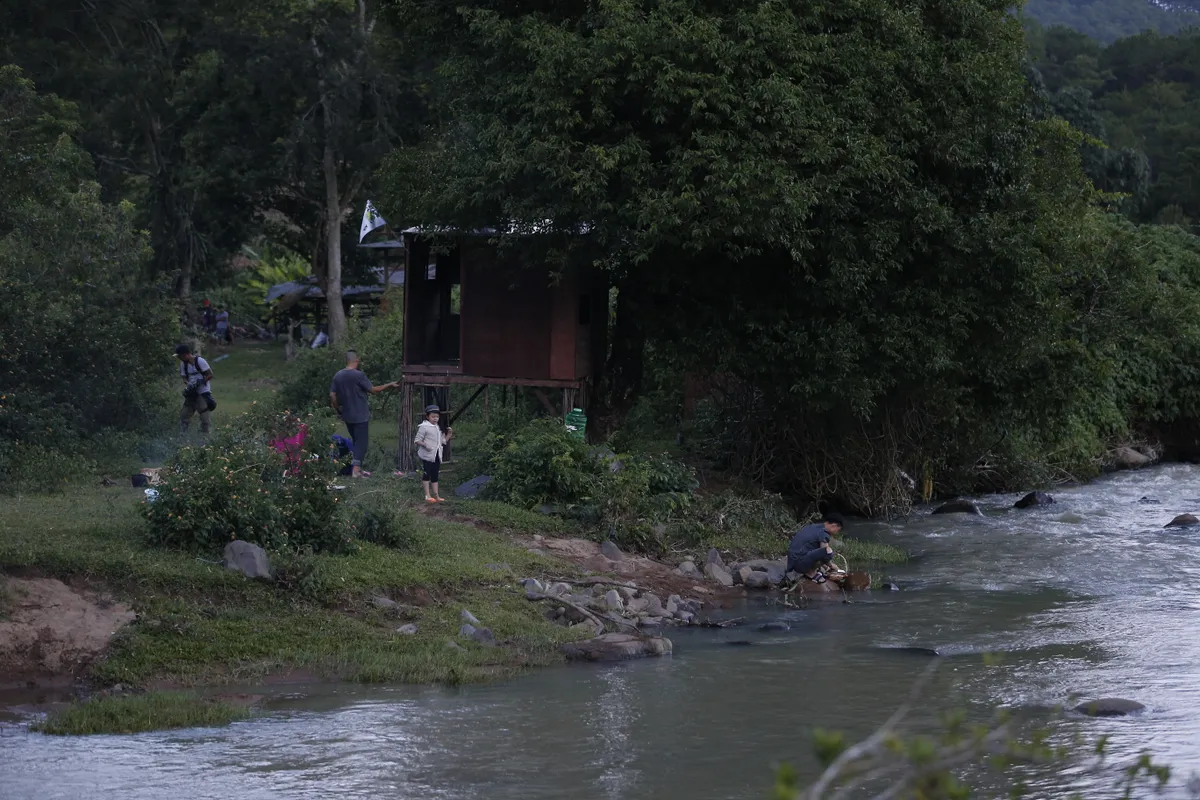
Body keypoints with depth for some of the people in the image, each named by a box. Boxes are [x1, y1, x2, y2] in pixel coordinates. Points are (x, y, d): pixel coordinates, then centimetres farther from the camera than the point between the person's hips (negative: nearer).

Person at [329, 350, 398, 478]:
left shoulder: (338, 375, 2)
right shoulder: (358, 375, -17)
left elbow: (332, 395, 3)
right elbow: (373, 390, -12)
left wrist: (338, 409, 16)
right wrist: (389, 385, 0)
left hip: (347, 415, 6)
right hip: (360, 415, -6)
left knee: (355, 440, 17)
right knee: (361, 442, -1)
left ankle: (356, 467, 20)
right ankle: (356, 469, -8)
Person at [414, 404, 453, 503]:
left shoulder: (437, 428, 17)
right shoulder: (424, 427, -7)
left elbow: (443, 441, 22)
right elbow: (417, 440, -11)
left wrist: (449, 434, 9)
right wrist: (425, 445, -26)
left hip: (436, 456, 8)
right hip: (427, 455, -8)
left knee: (435, 476, 10)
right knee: (426, 474, -5)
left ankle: (436, 495, 12)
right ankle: (427, 496, -4)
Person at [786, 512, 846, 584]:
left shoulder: (813, 527, 18)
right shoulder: (823, 533, -11)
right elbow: (826, 554, -9)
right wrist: (832, 566, 11)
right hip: (800, 563, -10)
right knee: (828, 551, -25)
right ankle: (811, 573, -6)